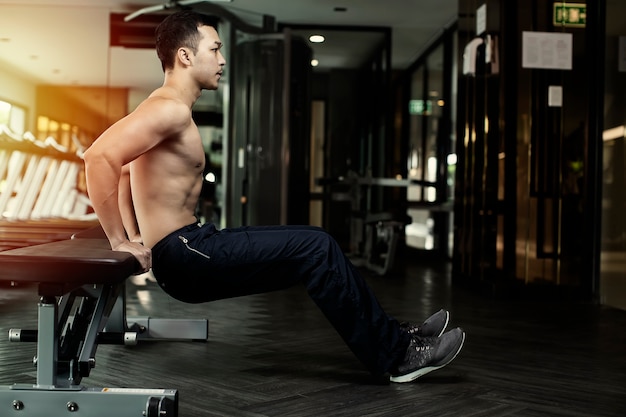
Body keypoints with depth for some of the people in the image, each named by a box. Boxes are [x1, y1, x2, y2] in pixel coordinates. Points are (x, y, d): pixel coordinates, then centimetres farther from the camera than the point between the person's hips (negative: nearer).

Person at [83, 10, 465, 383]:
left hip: (188, 248, 10)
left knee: (316, 247, 11)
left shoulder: (168, 109, 16)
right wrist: (118, 241, -22)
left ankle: (390, 334, 17)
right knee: (316, 249, -12)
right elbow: (99, 156, -28)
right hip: (185, 255, -10)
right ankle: (396, 354, -3)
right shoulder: (171, 109, -16)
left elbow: (125, 169, 26)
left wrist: (137, 236, 18)